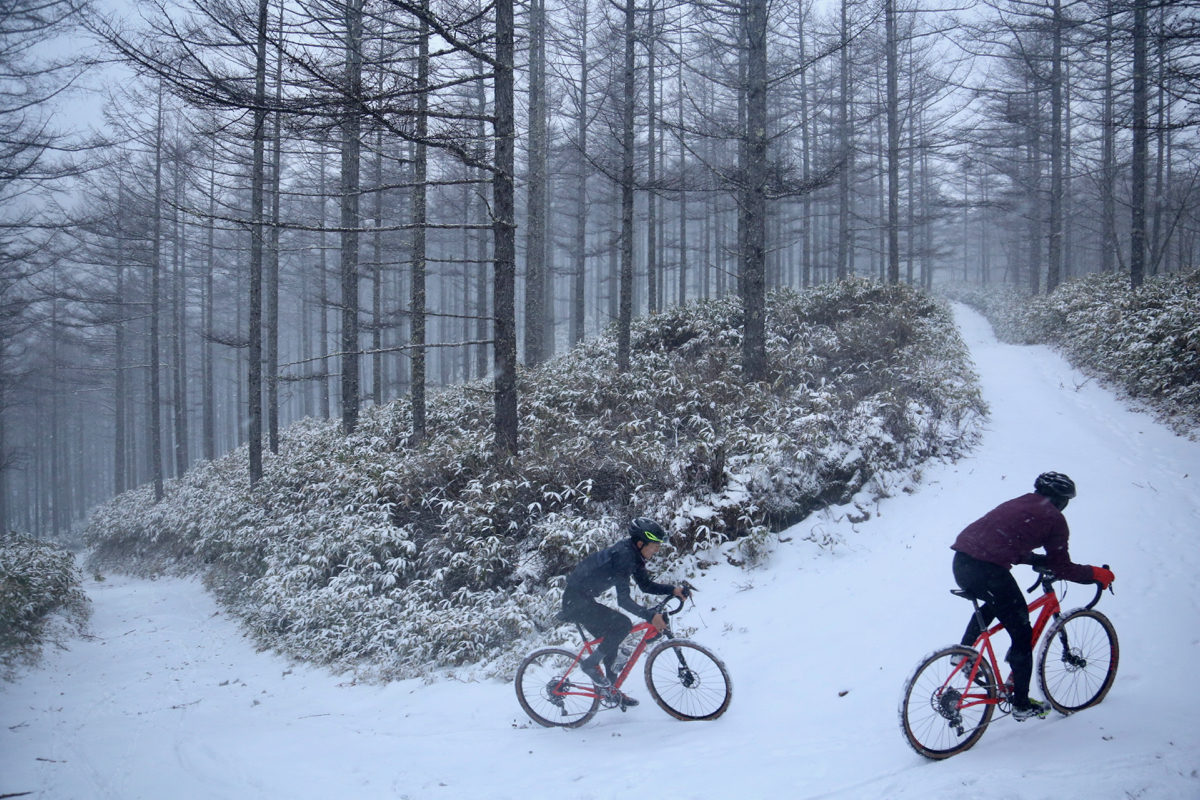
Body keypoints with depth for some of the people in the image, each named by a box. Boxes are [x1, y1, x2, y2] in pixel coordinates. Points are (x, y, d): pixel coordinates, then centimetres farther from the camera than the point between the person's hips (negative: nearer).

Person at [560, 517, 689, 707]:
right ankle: (590, 664, -6)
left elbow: (646, 585, 13)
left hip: (583, 600, 10)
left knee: (611, 638, 13)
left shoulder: (633, 555, 5)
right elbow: (623, 599, -28)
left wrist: (673, 590, -1)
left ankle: (610, 688, 23)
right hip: (576, 601, -10)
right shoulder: (623, 556, -24)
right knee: (623, 624, -19)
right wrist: (650, 616, -35)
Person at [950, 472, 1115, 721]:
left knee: (994, 605, 37)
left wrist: (1040, 560, 40)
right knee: (1022, 634, 8)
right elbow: (1062, 568, 7)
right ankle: (1021, 704, 13)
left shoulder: (1017, 504, 27)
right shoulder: (1054, 518, 6)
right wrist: (1095, 574, 19)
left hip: (961, 562, 8)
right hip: (988, 571, -8)